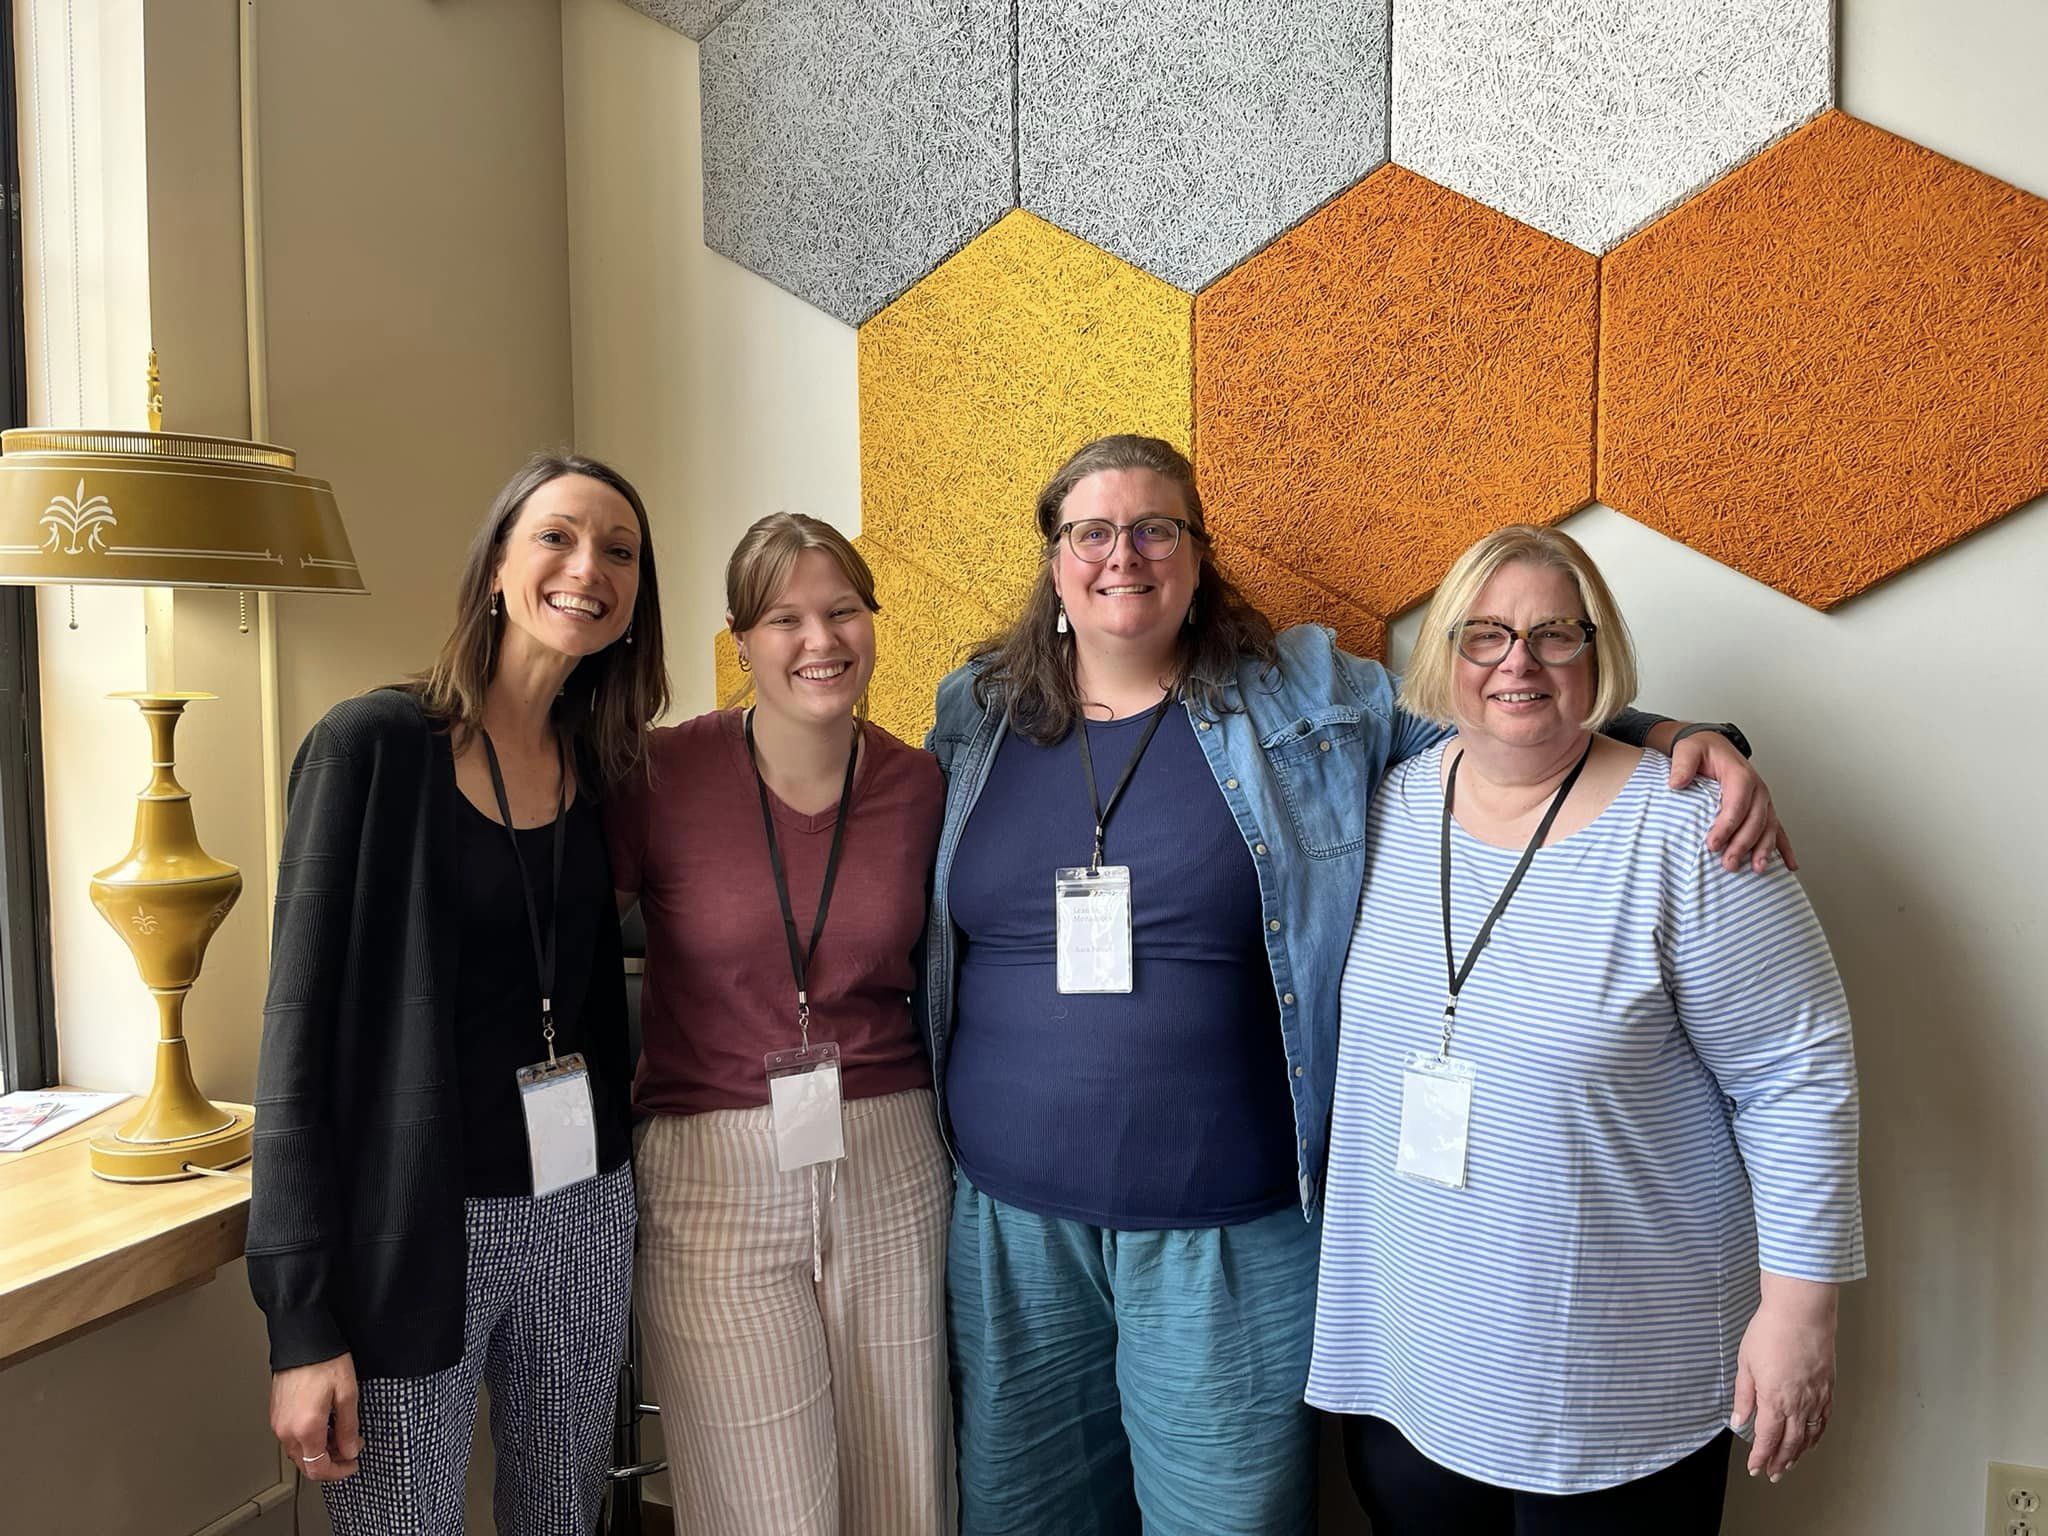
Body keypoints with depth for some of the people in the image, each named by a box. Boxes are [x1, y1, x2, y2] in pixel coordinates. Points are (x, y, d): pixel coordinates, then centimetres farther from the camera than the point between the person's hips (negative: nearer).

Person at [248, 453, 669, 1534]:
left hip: (587, 1211, 5)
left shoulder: (598, 766, 5)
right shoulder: (374, 744, -10)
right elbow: (305, 1027, -12)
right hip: (420, 1224, -5)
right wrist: (302, 1321, -13)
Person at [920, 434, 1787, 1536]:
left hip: (1231, 1233, -2)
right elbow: (914, 930, 14)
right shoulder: (978, 716, 6)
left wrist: (1684, 740, -9)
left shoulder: (1310, 699, 0)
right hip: (1007, 1217, 2)